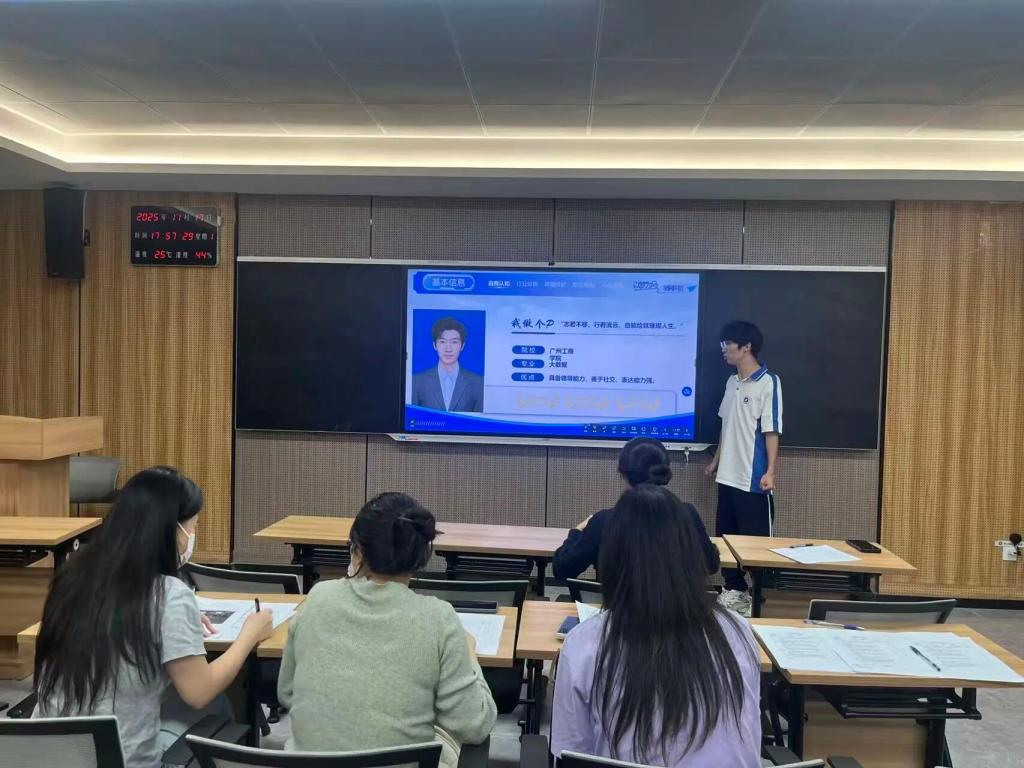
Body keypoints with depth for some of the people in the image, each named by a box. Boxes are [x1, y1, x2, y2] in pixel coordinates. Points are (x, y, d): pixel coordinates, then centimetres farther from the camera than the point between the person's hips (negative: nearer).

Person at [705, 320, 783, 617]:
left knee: (756, 539, 3)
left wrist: (771, 471, -21)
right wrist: (716, 461, 21)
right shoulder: (732, 382, 11)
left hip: (753, 478, -7)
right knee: (725, 535, 14)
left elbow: (771, 430, -15)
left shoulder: (768, 382, -11)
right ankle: (734, 588, 29)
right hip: (728, 476, 8)